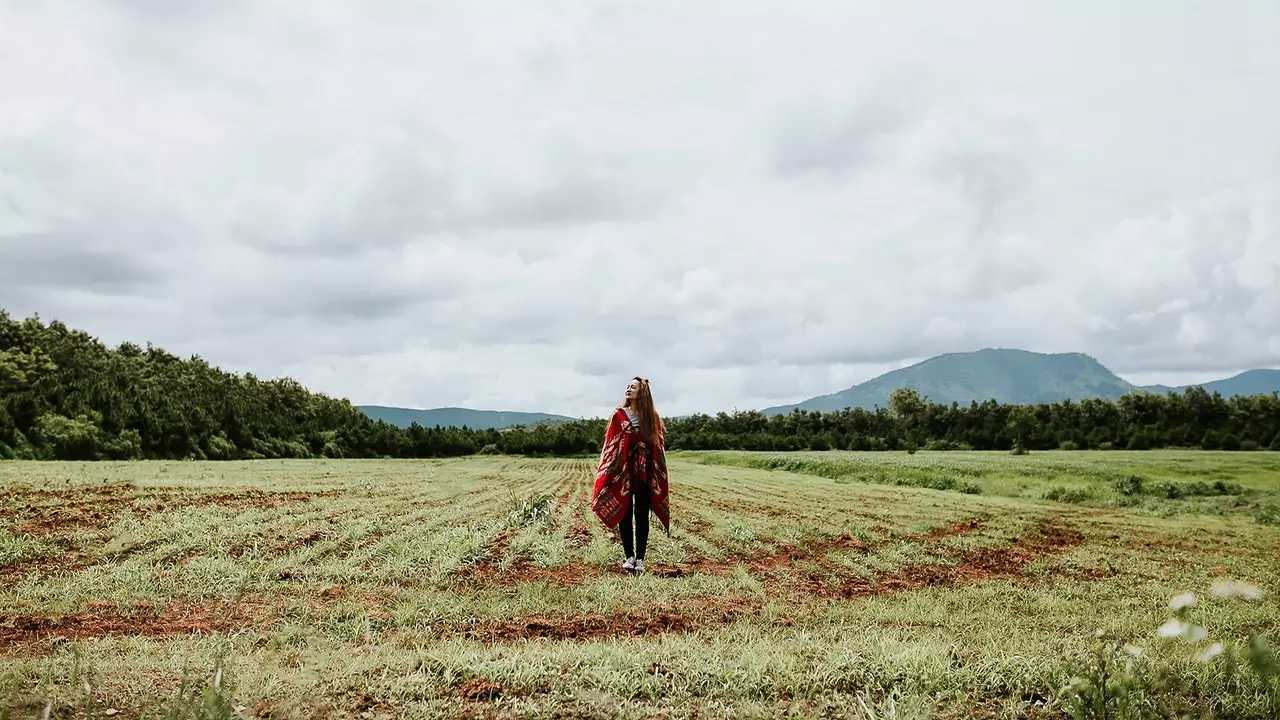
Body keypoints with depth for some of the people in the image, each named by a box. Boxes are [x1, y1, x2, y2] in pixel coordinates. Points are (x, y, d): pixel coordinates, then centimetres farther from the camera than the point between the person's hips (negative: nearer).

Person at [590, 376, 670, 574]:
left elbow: (657, 447, 7)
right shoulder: (619, 415, 3)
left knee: (642, 516, 3)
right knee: (624, 515, 2)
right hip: (623, 472, 0)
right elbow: (610, 444, 1)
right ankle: (629, 556, 11)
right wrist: (606, 473, -6)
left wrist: (658, 475, 2)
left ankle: (640, 558, 9)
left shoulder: (652, 417, 6)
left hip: (645, 474, 1)